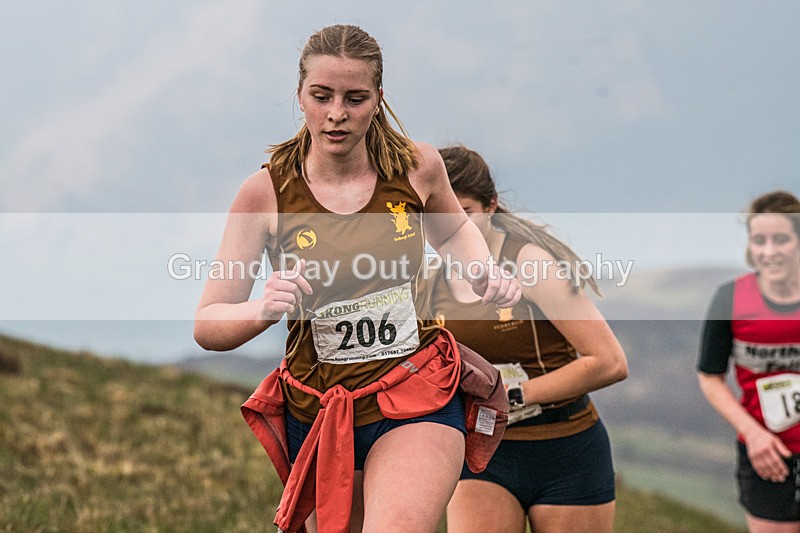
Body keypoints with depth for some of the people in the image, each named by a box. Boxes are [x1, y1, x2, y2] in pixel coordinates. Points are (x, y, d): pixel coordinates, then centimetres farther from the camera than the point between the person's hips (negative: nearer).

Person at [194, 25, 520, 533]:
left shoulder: (417, 166, -3)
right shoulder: (266, 193, -7)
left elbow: (452, 228, 23)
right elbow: (207, 325, -8)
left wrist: (486, 271, 2)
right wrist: (263, 309, -29)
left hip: (417, 406, -1)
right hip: (318, 412, 1)